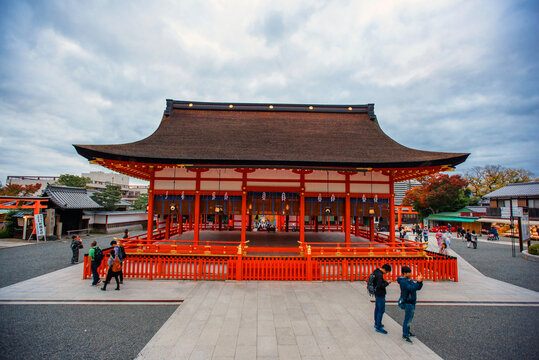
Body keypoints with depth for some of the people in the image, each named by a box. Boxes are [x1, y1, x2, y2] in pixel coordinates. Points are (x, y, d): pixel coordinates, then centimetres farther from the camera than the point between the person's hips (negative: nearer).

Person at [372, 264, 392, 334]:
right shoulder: (379, 275, -25)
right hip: (380, 295, -10)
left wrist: (384, 281, 8)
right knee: (381, 310, -2)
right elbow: (379, 286, -28)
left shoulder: (376, 271, 5)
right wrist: (387, 283, -17)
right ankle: (378, 327, 6)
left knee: (377, 308, 20)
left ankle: (376, 323, 34)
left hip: (377, 293, 10)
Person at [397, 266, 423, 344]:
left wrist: (420, 281, -8)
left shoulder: (409, 280, 10)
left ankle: (407, 331, 35)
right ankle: (405, 335, 6)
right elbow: (411, 289, -30)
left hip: (412, 302, 9)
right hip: (408, 302, -9)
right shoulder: (403, 281, -19)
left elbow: (418, 288, 9)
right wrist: (418, 282, -31)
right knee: (407, 319, -3)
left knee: (410, 318, 20)